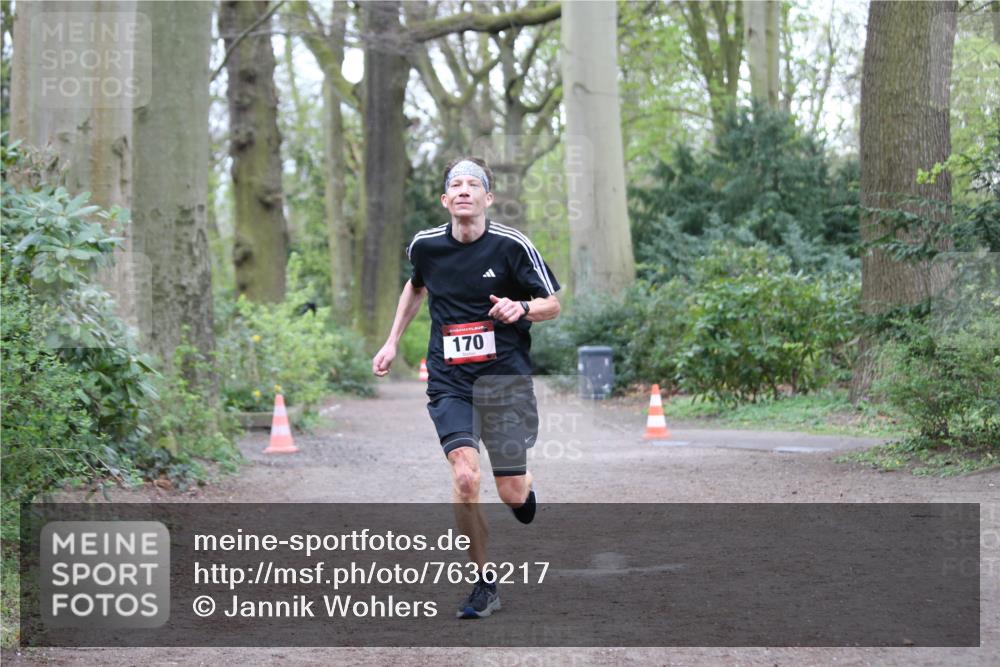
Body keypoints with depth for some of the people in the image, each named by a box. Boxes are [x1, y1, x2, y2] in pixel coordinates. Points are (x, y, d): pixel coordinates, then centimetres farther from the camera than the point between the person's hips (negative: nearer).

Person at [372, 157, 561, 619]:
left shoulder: (512, 245, -6)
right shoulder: (426, 245, 3)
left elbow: (552, 305, 1)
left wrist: (522, 308, -21)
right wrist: (392, 342, 22)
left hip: (504, 375, -2)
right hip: (449, 381, 2)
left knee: (511, 493, -4)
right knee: (465, 476, -18)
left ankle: (525, 489, 36)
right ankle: (485, 584, -4)